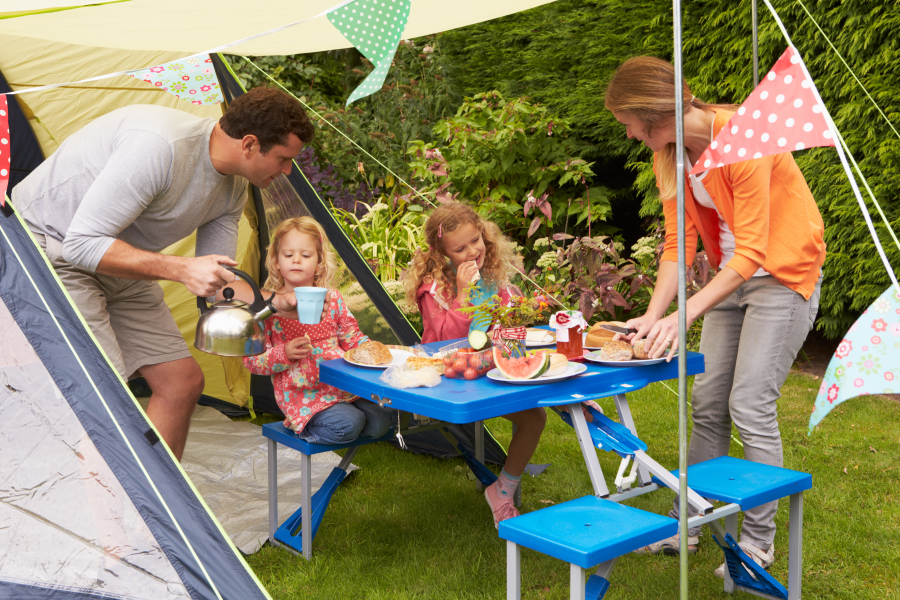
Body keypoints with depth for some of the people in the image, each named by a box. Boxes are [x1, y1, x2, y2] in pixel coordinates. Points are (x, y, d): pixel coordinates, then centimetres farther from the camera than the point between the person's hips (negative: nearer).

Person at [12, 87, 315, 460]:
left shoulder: (233, 190, -3)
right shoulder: (158, 145, -33)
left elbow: (217, 278, 5)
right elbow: (83, 244, -31)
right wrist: (181, 269, -35)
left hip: (119, 268, 9)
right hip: (48, 253, -9)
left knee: (182, 381, 4)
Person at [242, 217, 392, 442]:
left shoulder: (332, 299, 9)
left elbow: (353, 338, 17)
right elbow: (251, 359, -1)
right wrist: (284, 354, -18)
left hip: (342, 385, 5)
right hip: (302, 394, -5)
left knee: (379, 421, -13)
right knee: (347, 425, -26)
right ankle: (304, 425, 1)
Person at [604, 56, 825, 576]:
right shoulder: (668, 155, -3)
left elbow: (750, 252, -29)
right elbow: (677, 244, -3)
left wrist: (685, 316, -36)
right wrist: (652, 317, -15)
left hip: (784, 274, -7)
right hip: (732, 276, 7)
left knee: (751, 406, -10)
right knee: (708, 404, 6)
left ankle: (759, 542, 3)